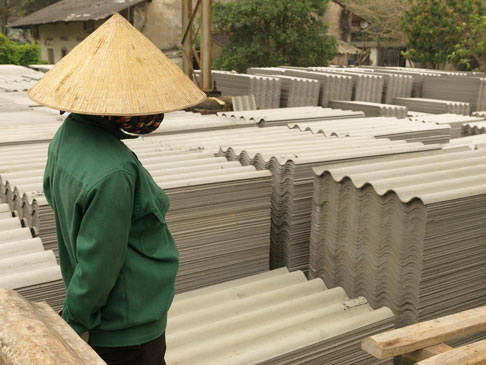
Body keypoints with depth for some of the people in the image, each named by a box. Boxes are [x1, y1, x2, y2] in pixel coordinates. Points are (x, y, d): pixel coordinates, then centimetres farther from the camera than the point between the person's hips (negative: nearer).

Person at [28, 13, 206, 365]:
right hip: (128, 329, -8)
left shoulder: (69, 134, -6)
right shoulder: (115, 173, -34)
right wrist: (74, 323, -9)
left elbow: (52, 192, 11)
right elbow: (99, 264, -26)